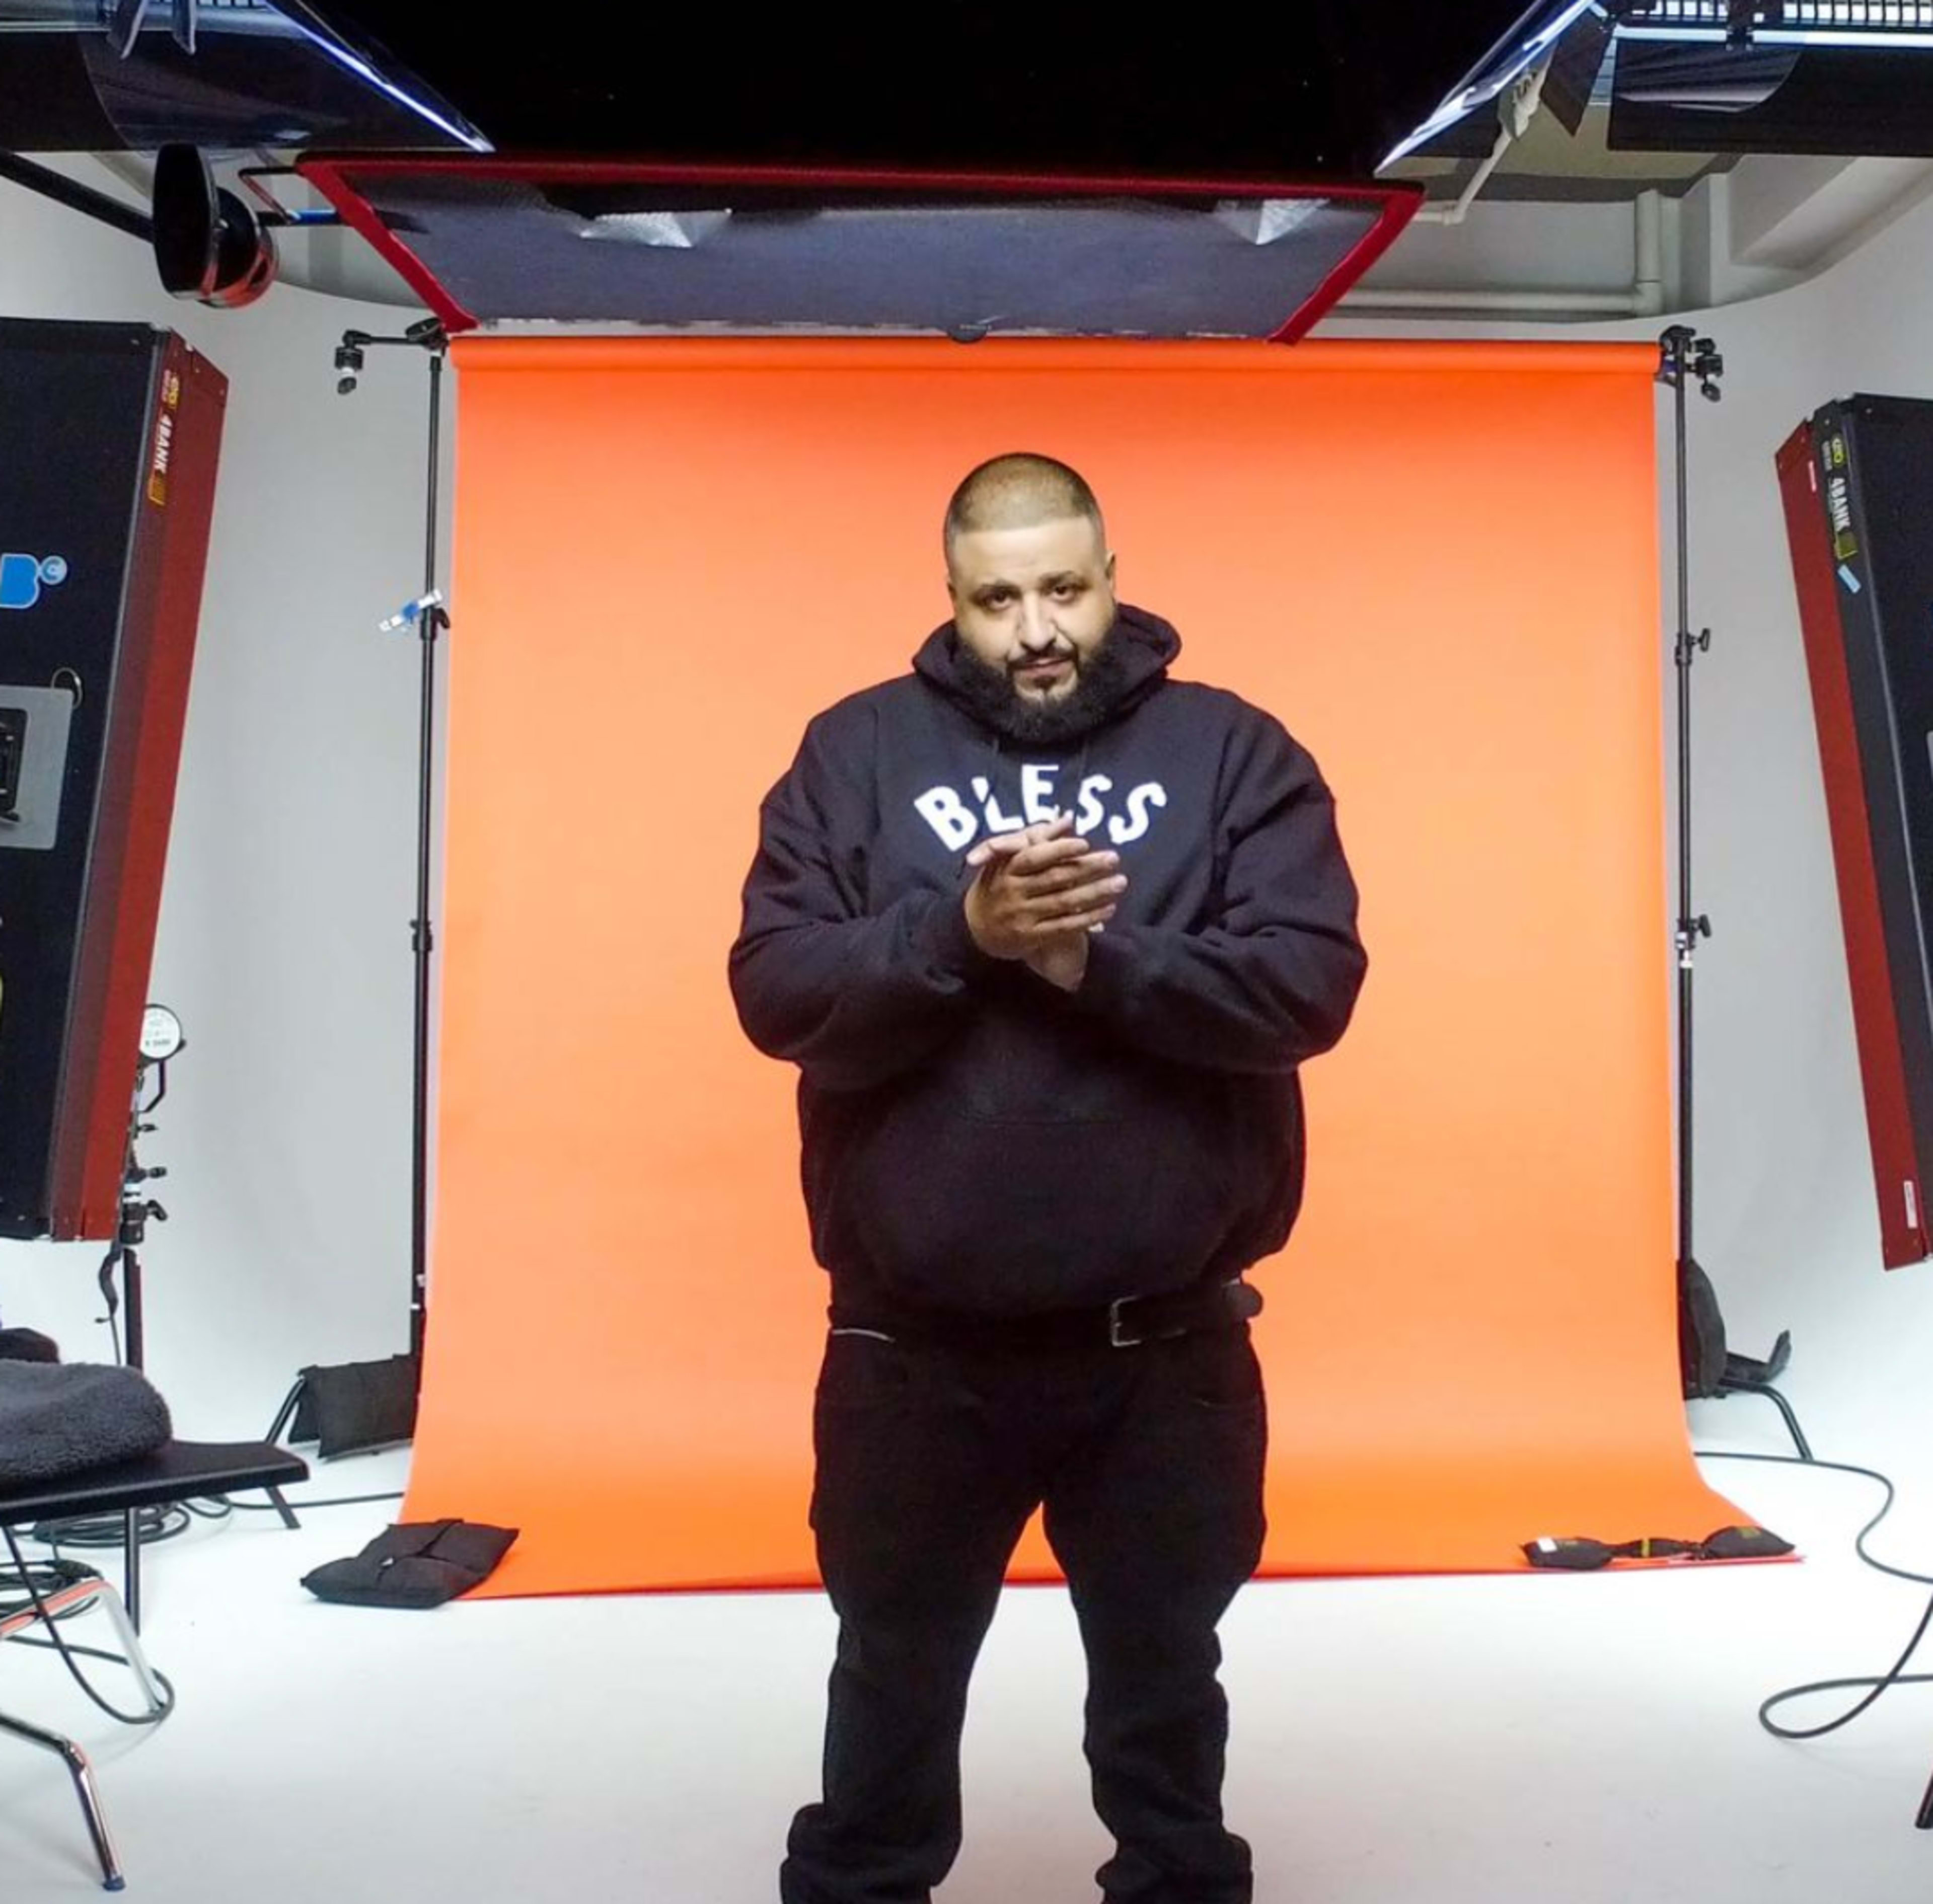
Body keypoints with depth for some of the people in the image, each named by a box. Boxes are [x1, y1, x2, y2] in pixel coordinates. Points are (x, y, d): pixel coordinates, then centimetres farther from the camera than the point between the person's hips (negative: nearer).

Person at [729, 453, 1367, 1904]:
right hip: (915, 1344, 1)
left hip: (1165, 1347, 0)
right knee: (893, 1684, 19)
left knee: (1165, 1687, 20)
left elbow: (1310, 983, -11)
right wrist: (960, 933, -22)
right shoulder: (857, 751, 1)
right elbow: (778, 992, -8)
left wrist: (1097, 958, -21)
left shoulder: (1232, 751, -1)